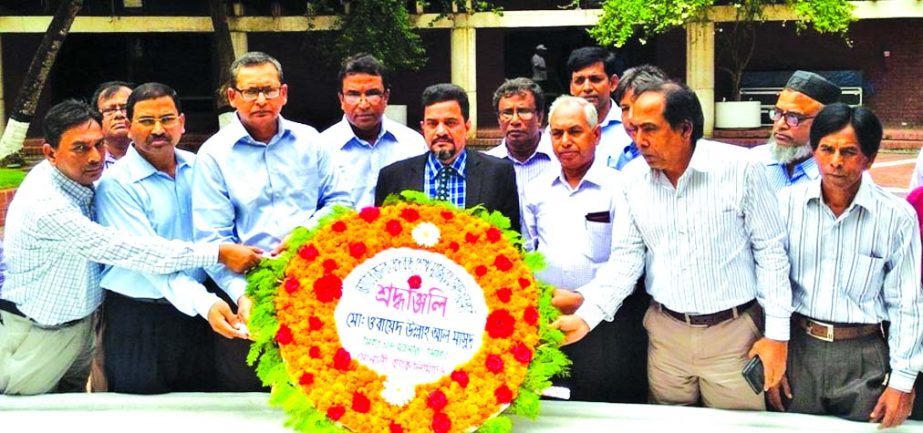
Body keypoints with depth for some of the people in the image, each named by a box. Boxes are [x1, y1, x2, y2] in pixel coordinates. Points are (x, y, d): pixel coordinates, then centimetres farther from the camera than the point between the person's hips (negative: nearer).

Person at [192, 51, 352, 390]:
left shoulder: (309, 141, 11)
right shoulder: (214, 154, 1)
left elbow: (340, 201, 12)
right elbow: (212, 237, -7)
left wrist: (307, 231, -9)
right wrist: (241, 293, -20)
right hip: (248, 291, -2)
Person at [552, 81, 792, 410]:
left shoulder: (739, 168, -12)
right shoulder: (633, 179, 0)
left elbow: (770, 250, -7)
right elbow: (625, 258, 1)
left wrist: (777, 334, -8)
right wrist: (586, 317, -13)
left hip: (733, 332, -3)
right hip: (665, 333, 3)